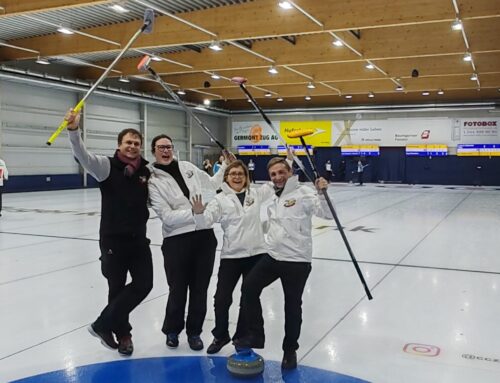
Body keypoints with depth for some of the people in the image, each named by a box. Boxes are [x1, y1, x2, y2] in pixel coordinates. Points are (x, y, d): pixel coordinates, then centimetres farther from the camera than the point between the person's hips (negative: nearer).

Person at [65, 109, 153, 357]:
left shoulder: (147, 170, 4)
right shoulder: (106, 166, -7)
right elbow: (82, 156, -26)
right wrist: (73, 130, -43)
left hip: (138, 238, 4)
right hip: (113, 239, -4)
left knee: (144, 284, 2)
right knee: (117, 288, 6)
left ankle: (103, 324, 18)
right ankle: (122, 333, 28)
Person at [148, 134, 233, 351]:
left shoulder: (187, 167, 8)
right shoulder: (154, 181, -6)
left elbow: (211, 184, 21)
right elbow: (167, 216, -15)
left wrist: (226, 166, 13)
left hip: (204, 236, 4)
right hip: (176, 241, -4)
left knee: (200, 289, 12)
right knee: (178, 290, 7)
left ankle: (194, 332, 31)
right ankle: (172, 330, 33)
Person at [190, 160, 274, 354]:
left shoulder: (256, 193, 5)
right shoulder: (220, 199, -3)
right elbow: (206, 221, -15)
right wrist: (199, 213, -36)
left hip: (256, 253, 2)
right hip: (231, 255, -2)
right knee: (222, 298, 1)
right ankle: (220, 335, 25)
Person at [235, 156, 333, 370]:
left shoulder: (302, 194, -11)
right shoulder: (272, 197, 13)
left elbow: (328, 214, -18)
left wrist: (323, 192, -33)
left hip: (297, 261, -6)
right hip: (273, 256, 7)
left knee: (293, 306, 6)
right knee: (249, 288, -1)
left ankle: (290, 350, 26)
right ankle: (254, 335, 15)